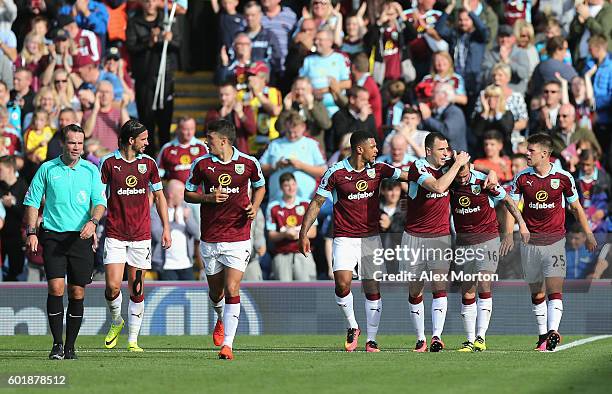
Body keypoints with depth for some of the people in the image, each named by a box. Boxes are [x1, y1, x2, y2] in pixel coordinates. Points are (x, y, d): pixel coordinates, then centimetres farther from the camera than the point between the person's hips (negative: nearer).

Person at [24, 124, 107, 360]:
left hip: (81, 237, 1)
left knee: (77, 293, 2)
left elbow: (100, 201, 1)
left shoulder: (91, 170, 6)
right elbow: (32, 201, 9)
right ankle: (57, 344, -7)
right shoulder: (47, 169, 5)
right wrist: (31, 233, 0)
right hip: (53, 235, -1)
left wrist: (93, 221, -19)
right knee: (56, 287, -13)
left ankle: (70, 347, 11)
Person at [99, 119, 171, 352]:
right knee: (112, 287, -11)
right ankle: (115, 322, 18)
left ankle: (133, 339, 8)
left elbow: (159, 196, 14)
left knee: (136, 288, 1)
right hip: (114, 234, -2)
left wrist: (166, 228, 9)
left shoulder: (148, 163, 6)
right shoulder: (109, 163, -2)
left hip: (141, 235, 2)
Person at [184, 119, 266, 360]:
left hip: (238, 237, -2)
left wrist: (254, 206, -3)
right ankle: (221, 320, 46)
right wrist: (209, 197, -12)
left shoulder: (248, 163, -2)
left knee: (232, 290, -13)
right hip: (210, 238, 2)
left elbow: (260, 186, 16)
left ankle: (227, 344, -12)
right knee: (215, 291, 12)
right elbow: (188, 194, 7)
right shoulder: (201, 164, -1)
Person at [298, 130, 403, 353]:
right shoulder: (336, 172, -7)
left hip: (371, 237, 3)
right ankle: (352, 327, 3)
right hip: (344, 238, -3)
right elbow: (317, 202, -1)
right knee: (342, 282, -20)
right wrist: (303, 233, -5)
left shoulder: (378, 169, 2)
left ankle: (371, 340, 8)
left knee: (373, 289, 0)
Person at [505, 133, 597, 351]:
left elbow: (575, 207, 10)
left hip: (555, 240, -2)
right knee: (536, 292, 8)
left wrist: (588, 234, 10)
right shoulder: (522, 177, 1)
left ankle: (553, 331, -25)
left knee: (554, 288, -16)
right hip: (529, 241, 2)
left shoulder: (563, 177, -2)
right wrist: (508, 233, -14)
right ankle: (542, 334, 19)